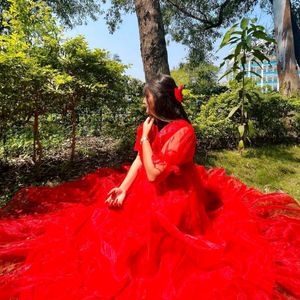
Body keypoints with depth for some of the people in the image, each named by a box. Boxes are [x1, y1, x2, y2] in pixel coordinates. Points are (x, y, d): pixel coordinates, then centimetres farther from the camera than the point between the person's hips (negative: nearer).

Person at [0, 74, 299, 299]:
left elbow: (153, 174, -27)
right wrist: (123, 188, -8)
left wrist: (145, 138, -18)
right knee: (107, 216, 3)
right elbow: (139, 160, 3)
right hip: (152, 189, 9)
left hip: (174, 197, -8)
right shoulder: (152, 124, 3)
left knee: (133, 233, -15)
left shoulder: (182, 131, -24)